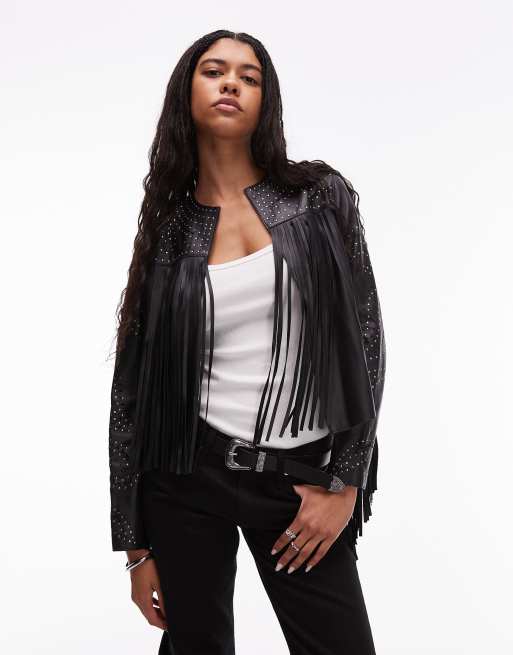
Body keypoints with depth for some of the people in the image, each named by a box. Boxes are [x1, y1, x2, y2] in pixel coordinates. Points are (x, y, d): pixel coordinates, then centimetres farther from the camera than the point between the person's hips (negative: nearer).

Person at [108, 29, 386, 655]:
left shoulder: (320, 195, 1)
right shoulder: (168, 222, 2)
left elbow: (364, 336, 0)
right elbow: (135, 380, 2)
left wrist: (345, 480, -6)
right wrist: (137, 545, 1)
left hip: (302, 477, 0)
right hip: (190, 472, 1)